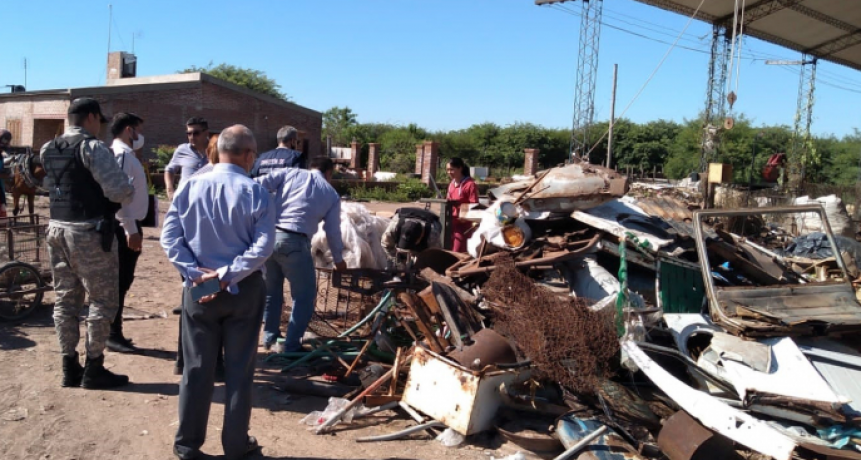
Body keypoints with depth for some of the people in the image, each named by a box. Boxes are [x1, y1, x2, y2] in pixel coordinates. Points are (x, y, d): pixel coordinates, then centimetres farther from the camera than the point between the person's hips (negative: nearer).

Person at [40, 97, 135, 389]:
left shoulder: (48, 150, 11)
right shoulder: (92, 147, -13)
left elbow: (49, 187, 17)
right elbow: (121, 191, -20)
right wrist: (128, 194, 1)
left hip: (57, 230, 8)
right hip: (90, 233, -8)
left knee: (65, 299, 13)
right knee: (103, 300, 2)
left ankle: (69, 367, 20)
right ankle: (93, 369, 7)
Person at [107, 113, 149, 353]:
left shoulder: (124, 153, 15)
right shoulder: (122, 154, -15)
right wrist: (131, 230, -24)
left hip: (128, 225, 10)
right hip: (126, 226, -10)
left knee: (123, 279, 15)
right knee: (121, 280, -4)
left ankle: (114, 332, 24)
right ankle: (114, 335, 4)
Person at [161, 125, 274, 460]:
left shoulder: (189, 187, -2)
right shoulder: (255, 193, -11)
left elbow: (169, 236, -5)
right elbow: (262, 247, -18)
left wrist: (195, 273, -9)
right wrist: (227, 275, -15)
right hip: (243, 290, -2)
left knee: (197, 368, 13)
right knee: (239, 370, 9)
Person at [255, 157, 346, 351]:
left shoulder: (290, 173, 16)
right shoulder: (331, 194, 15)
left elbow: (259, 184, 1)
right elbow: (333, 231, 18)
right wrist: (338, 259, 33)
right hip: (294, 242, -3)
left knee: (271, 290, 23)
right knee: (304, 295, 13)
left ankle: (270, 336, 35)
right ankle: (291, 345, 13)